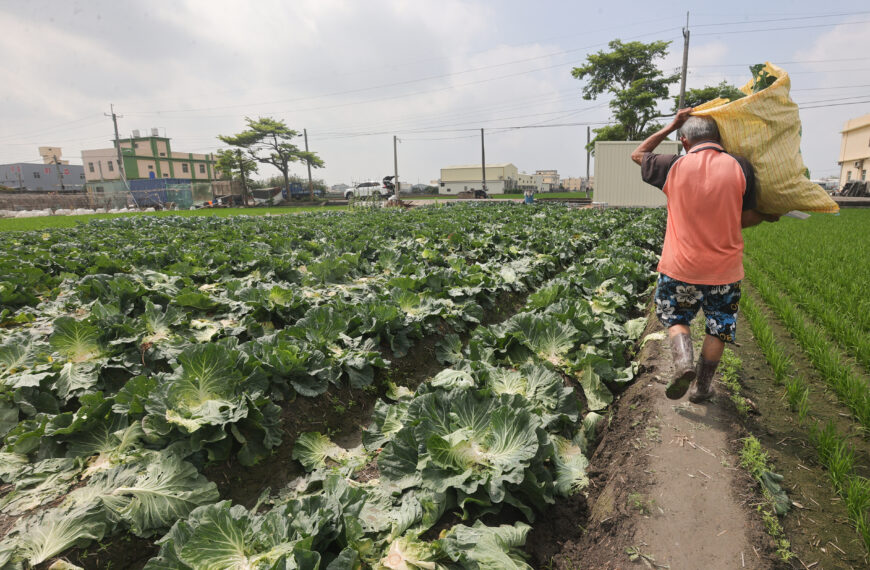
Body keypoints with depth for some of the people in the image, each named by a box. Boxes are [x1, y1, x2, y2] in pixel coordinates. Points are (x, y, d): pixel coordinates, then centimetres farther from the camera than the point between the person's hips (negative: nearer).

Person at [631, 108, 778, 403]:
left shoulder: (674, 166, -6)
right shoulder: (740, 168, -4)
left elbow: (637, 154, 13)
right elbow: (743, 219, 0)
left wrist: (671, 126, 15)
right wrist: (766, 215, 21)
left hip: (681, 267, -1)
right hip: (724, 269, 1)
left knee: (674, 317, 20)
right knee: (719, 327, 18)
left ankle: (683, 360, -6)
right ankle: (702, 387, 25)